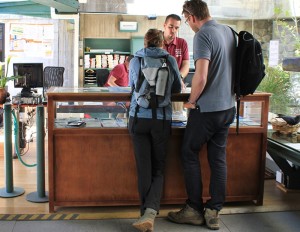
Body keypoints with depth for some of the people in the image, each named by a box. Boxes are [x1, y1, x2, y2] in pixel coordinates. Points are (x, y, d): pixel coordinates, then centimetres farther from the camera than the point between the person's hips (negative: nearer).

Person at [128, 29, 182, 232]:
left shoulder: (135, 60, 8)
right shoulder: (171, 60, 6)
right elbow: (177, 89, 16)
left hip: (139, 118, 1)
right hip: (162, 119, 0)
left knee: (144, 169, 6)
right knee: (158, 170, 8)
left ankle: (147, 213, 10)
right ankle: (150, 212, -11)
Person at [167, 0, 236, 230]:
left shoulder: (203, 36, -16)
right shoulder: (229, 31, 8)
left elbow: (201, 77, -23)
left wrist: (192, 101, -8)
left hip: (207, 109, -7)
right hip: (228, 107, 7)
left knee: (190, 155, 7)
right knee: (218, 158, 10)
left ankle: (195, 210, 13)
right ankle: (214, 212, 16)